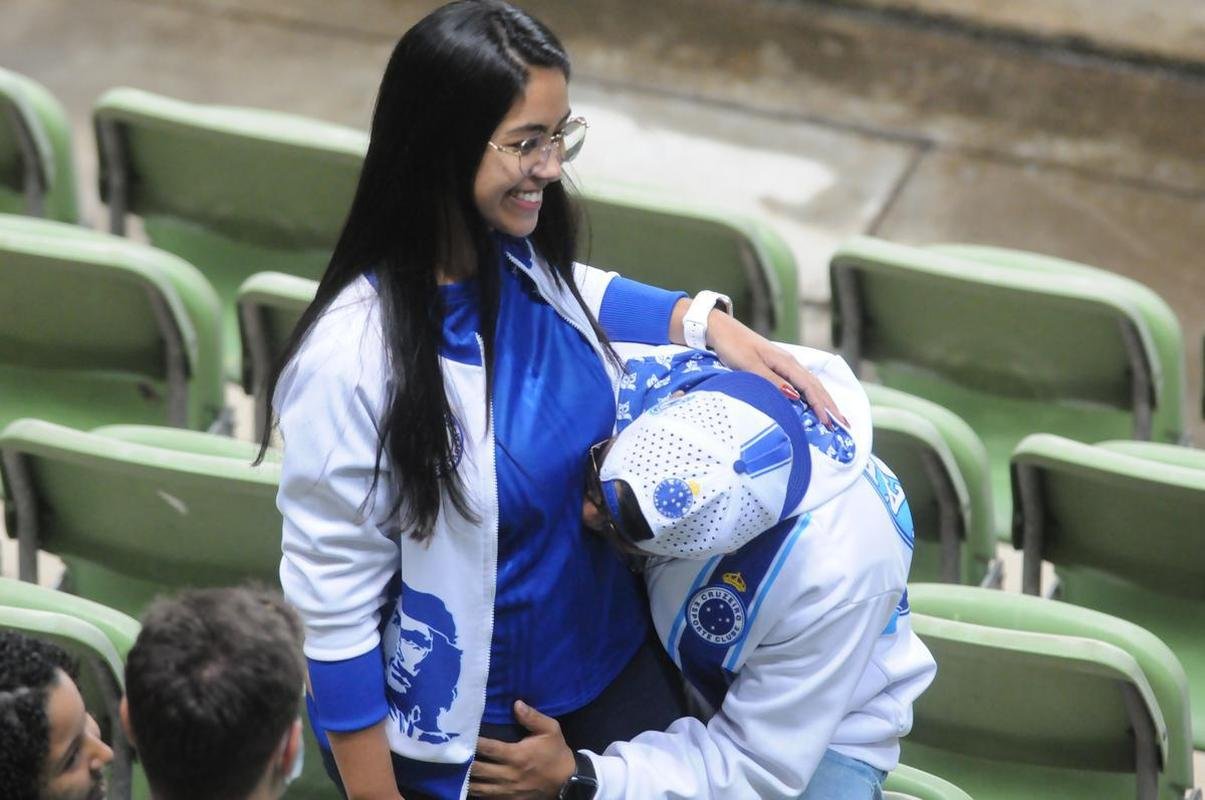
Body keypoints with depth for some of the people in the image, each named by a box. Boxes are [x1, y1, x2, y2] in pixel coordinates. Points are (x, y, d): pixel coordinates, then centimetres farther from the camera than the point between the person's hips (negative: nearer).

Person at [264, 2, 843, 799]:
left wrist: (709, 323, -1)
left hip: (610, 649, 6)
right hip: (467, 724, -6)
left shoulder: (523, 261, -11)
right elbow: (331, 605, -22)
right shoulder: (351, 358, -30)